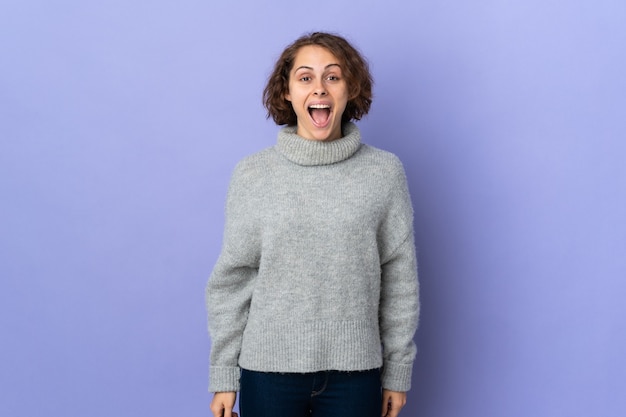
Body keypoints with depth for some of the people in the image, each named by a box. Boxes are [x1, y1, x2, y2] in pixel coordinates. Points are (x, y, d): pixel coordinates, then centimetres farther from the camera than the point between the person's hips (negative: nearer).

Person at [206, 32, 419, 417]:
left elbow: (400, 281, 2)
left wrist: (398, 373, 4)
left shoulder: (385, 173, -2)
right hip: (268, 370, 0)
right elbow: (231, 280, 2)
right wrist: (223, 376, 2)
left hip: (355, 371, 0)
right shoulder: (252, 175, -2)